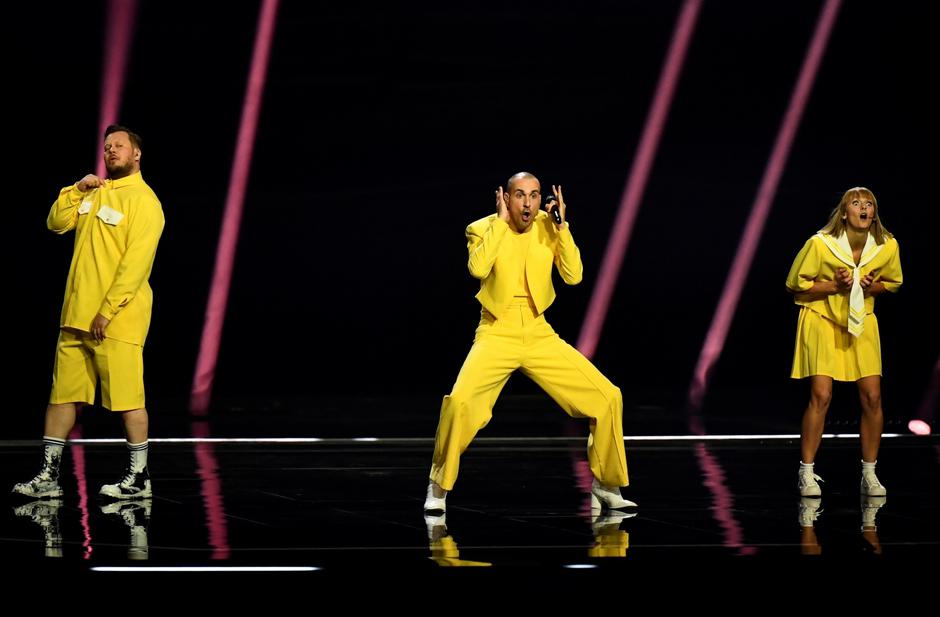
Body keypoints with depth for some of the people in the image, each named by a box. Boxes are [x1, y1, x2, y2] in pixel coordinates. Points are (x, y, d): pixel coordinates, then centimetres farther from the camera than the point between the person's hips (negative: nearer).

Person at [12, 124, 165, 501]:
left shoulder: (143, 200, -8)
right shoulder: (95, 192, 16)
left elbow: (136, 262, -15)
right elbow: (56, 223, 16)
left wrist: (108, 311, -20)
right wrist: (77, 189, 1)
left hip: (117, 319, -8)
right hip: (76, 314, 8)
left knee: (127, 399, -4)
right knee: (62, 395, 7)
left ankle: (139, 477, 5)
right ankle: (48, 477, 11)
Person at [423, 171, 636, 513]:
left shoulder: (549, 229, 4)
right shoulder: (484, 229, -5)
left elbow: (573, 276, -8)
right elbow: (478, 268, -25)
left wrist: (561, 225, -12)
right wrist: (501, 221, -18)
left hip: (540, 336, 3)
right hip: (497, 334, -3)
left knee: (608, 397, -5)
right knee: (461, 401, -28)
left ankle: (606, 486, 13)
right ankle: (439, 488, -8)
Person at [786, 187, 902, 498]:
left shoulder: (888, 246, -9)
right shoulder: (820, 244, -19)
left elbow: (892, 282, 11)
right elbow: (796, 285, -8)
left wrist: (871, 286, -12)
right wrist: (834, 286, -21)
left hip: (862, 322, 4)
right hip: (822, 319, -4)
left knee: (872, 397, -3)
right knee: (821, 396, -14)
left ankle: (869, 474, 10)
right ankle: (807, 474, -4)